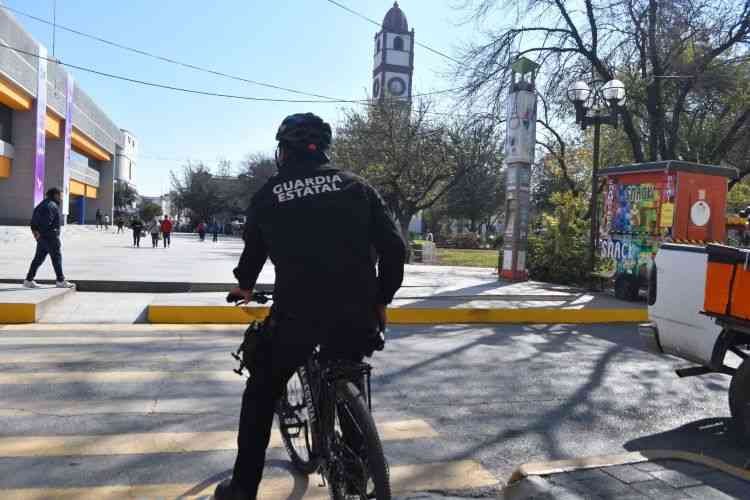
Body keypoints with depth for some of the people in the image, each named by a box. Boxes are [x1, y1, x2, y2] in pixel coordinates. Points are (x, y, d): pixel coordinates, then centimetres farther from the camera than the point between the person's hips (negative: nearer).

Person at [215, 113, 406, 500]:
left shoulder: (268, 194, 7)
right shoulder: (354, 185, 8)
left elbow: (254, 250, 19)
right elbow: (394, 247, 2)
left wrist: (244, 286, 39)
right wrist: (381, 300, 13)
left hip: (296, 311, -1)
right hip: (357, 313, 2)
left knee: (261, 395, 20)